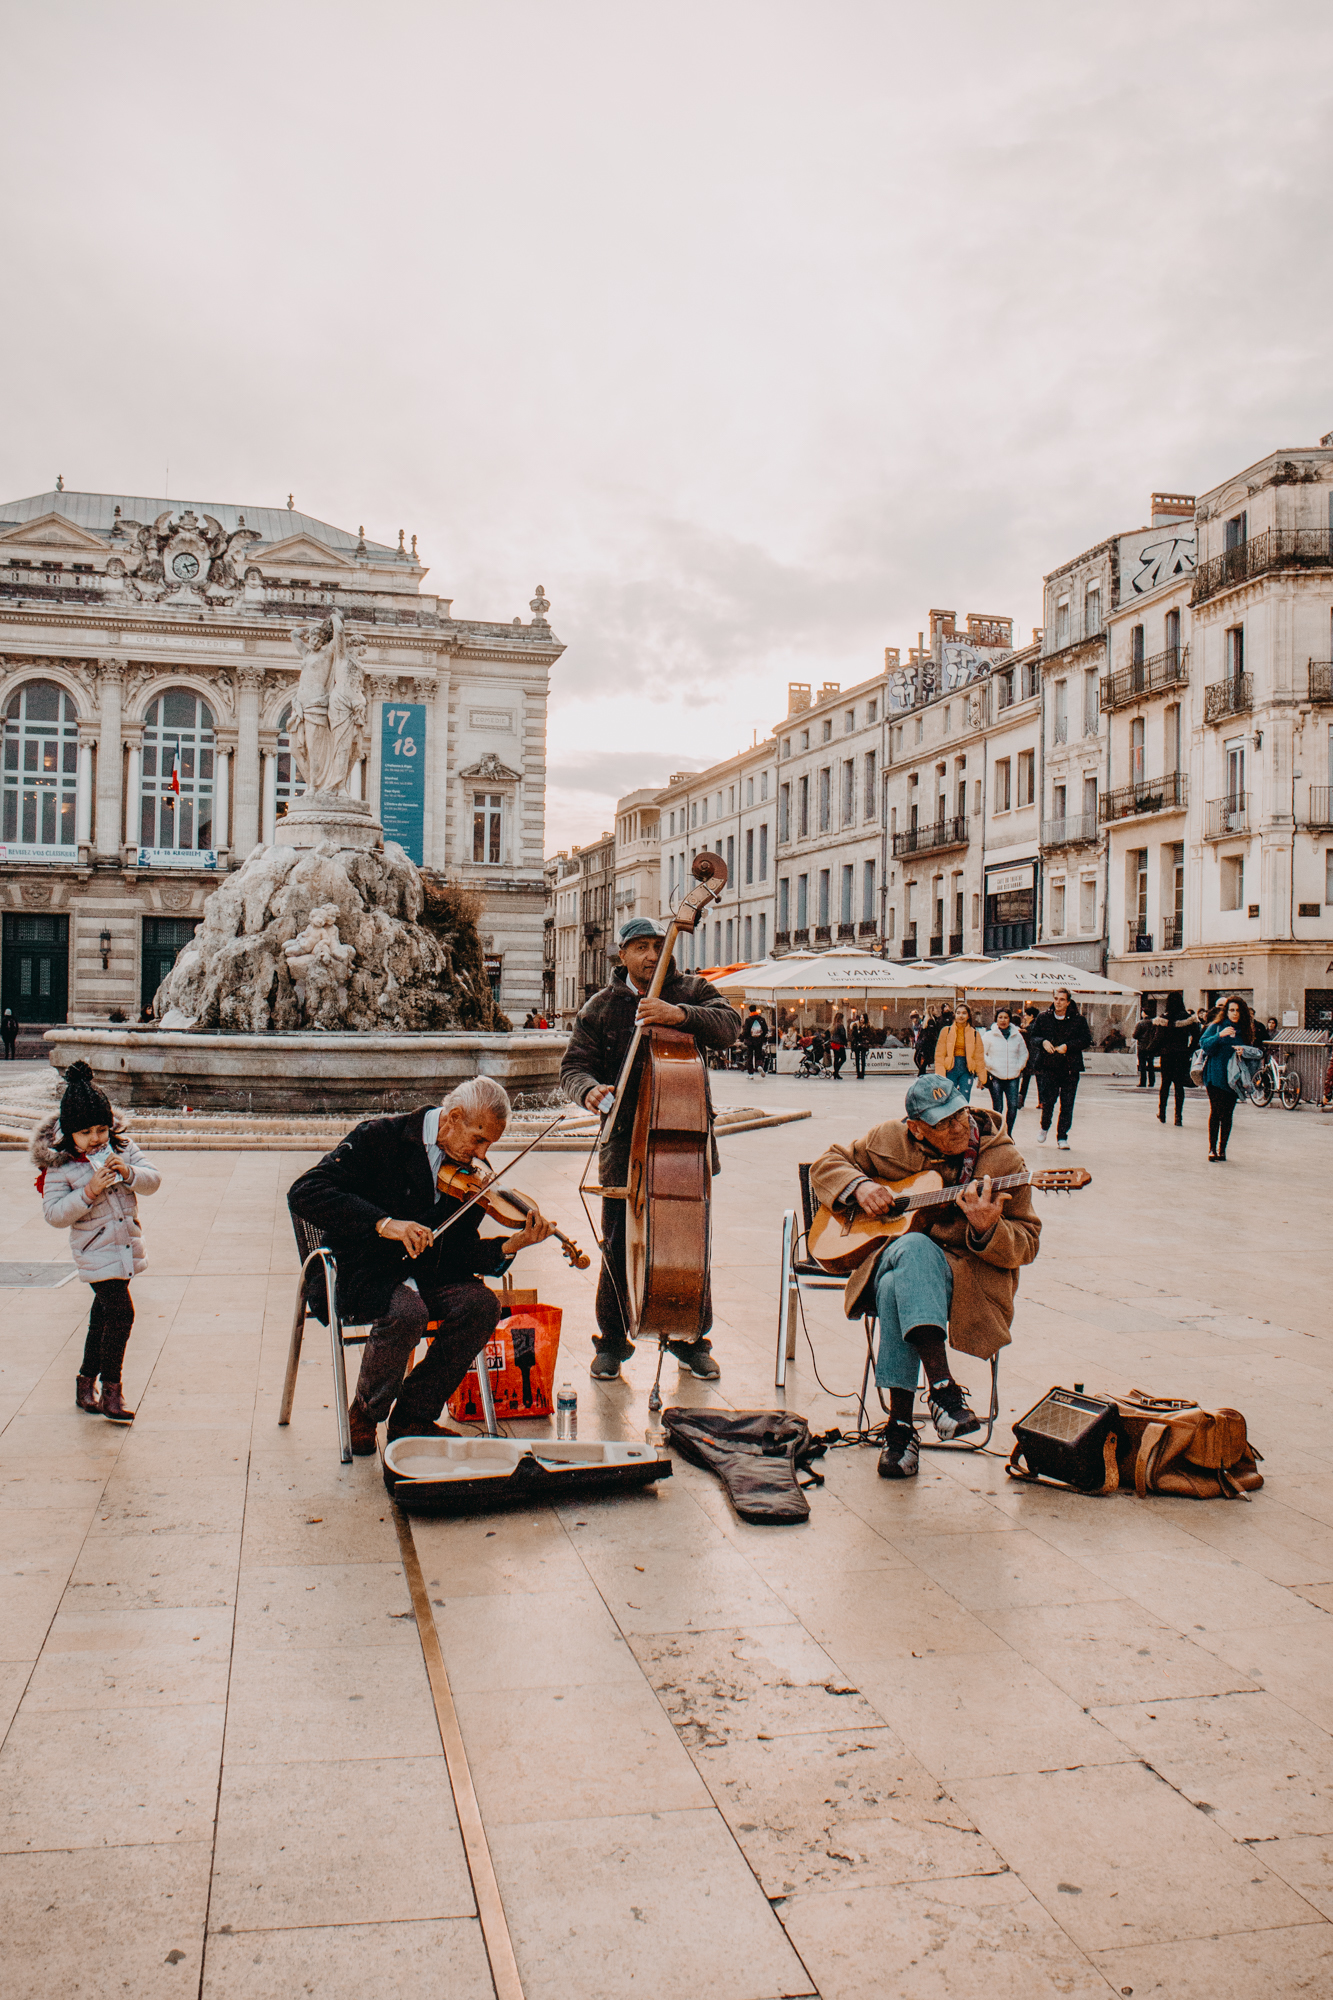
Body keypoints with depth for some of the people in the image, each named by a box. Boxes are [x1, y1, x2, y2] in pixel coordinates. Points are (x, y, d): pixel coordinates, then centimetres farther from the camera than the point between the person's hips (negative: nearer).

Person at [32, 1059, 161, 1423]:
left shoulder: (122, 1148, 0)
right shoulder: (59, 1166, -12)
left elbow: (153, 1180, -1)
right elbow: (54, 1214, -14)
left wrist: (129, 1172, -21)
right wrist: (89, 1192, -26)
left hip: (127, 1247, 5)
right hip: (96, 1253, -5)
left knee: (103, 1316, 17)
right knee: (121, 1313, -14)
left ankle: (86, 1382, 33)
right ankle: (110, 1391, -2)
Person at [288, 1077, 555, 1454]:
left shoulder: (469, 1170, 2)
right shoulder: (379, 1137, -14)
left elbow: (457, 1250, -1)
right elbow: (304, 1194, -23)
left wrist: (509, 1246, -21)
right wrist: (383, 1222, -34)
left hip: (421, 1273, 6)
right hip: (356, 1273, -5)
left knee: (481, 1303, -21)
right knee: (407, 1311, -35)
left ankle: (412, 1417, -6)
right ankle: (363, 1416, -6)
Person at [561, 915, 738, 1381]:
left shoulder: (691, 991, 7)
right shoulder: (602, 1007, 8)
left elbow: (729, 1026, -10)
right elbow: (574, 1065, 4)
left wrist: (680, 1015, -28)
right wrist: (589, 1090, -20)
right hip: (626, 1136, 0)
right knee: (618, 1242, 0)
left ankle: (692, 1341, 23)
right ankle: (612, 1341, 18)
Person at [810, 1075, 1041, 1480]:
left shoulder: (1001, 1157, -3)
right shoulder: (890, 1140, 3)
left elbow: (1026, 1244, -3)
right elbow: (828, 1163, 15)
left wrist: (987, 1229, -25)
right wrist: (859, 1187, -6)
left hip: (969, 1273, -1)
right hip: (888, 1257, 2)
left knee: (897, 1288, -36)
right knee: (914, 1249, -38)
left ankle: (901, 1427, -29)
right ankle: (942, 1386, -41)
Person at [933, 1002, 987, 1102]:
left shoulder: (974, 1034, 8)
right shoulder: (946, 1031, 4)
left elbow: (979, 1057, 10)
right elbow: (939, 1054, 2)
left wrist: (981, 1077, 6)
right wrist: (940, 1075, -7)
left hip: (966, 1071, 1)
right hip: (950, 1069, -1)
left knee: (964, 1102, -3)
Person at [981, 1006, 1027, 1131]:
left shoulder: (1017, 1035, 10)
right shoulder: (989, 1035, 1)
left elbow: (1024, 1054, 21)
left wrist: (1019, 1067, 8)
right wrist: (990, 1066, -7)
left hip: (1013, 1077, 3)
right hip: (995, 1077, -2)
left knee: (1013, 1107, -5)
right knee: (997, 1108, -2)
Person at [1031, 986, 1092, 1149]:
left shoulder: (1078, 1020, 3)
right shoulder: (1043, 1018, 7)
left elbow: (1086, 1039, -3)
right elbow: (1032, 1037, 10)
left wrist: (1067, 1046, -15)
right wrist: (1043, 1042, -11)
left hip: (1070, 1068, 0)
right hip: (1047, 1067, 1)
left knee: (1067, 1105, 0)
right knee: (1047, 1101, -1)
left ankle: (1062, 1137, 11)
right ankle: (1045, 1127, 28)